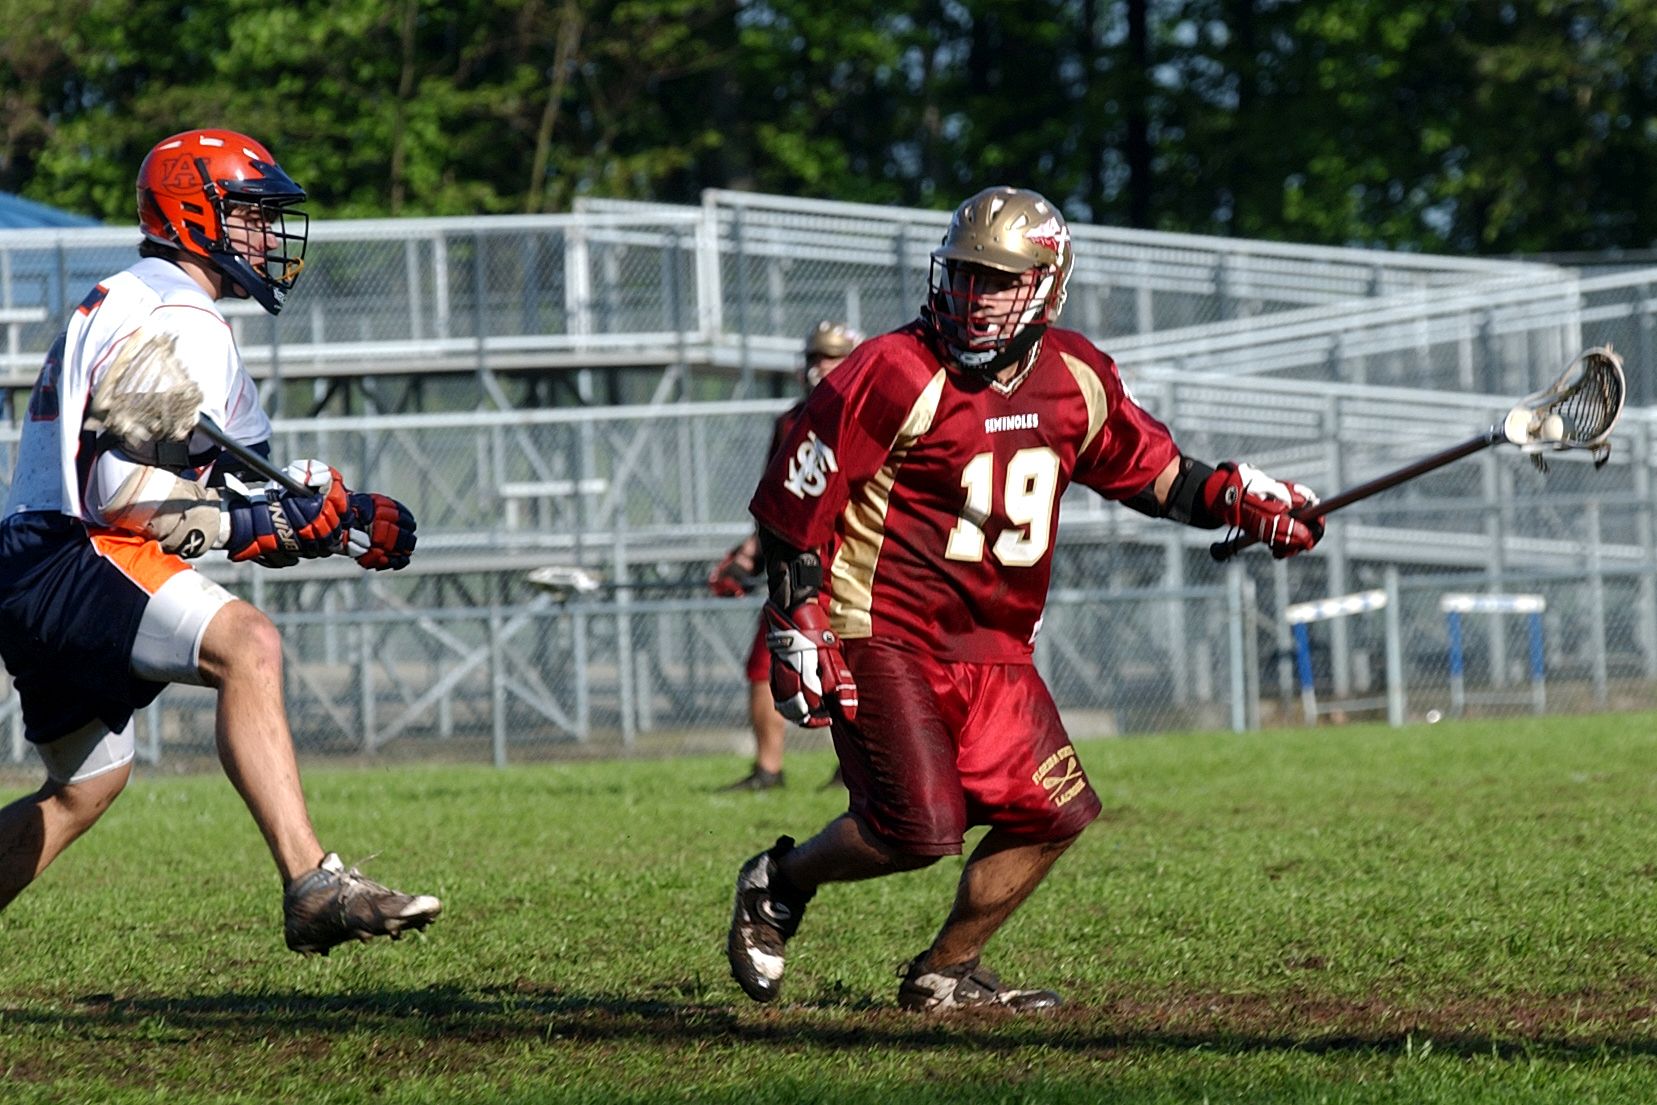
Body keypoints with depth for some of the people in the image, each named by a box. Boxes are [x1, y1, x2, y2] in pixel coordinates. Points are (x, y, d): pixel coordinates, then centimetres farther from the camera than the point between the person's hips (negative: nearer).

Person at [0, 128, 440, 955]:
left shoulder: (126, 305, 23)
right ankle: (312, 887, -45)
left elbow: (235, 477, 22)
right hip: (69, 556, -11)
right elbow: (126, 491, -20)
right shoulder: (177, 323, -10)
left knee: (85, 786, 23)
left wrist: (332, 510, 10)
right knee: (247, 646, -30)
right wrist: (262, 525, -14)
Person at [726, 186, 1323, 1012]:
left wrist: (1238, 498, 2)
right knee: (921, 828, -17)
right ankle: (779, 883, 11)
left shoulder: (1075, 379, 2)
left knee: (1052, 816, 3)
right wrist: (796, 633, -13)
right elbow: (794, 501, -11)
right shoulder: (896, 375, -16)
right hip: (884, 634, -7)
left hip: (994, 645, 7)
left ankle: (946, 973, 21)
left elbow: (1147, 470, 18)